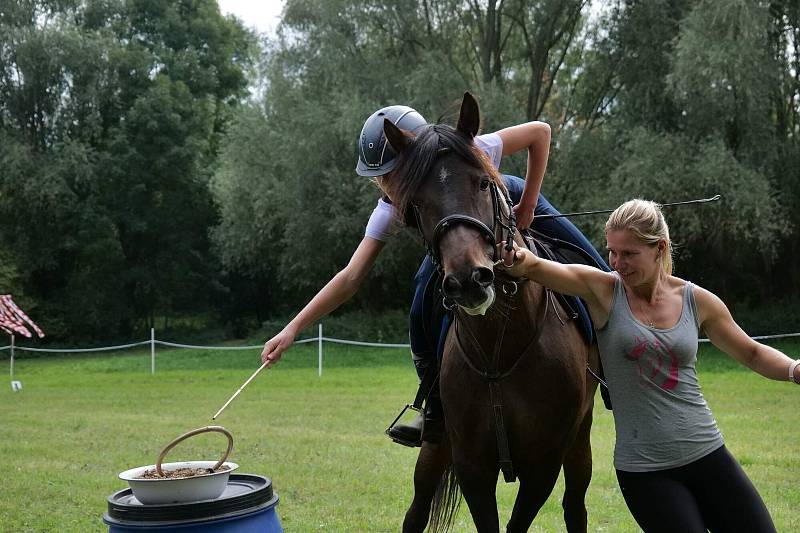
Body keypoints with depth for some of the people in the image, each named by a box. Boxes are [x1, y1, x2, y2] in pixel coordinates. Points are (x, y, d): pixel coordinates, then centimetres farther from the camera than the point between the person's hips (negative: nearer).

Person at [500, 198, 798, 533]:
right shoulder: (602, 290, -6)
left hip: (708, 454, 3)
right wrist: (515, 258, -42)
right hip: (644, 469, -3)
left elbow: (753, 354, 14)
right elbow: (532, 267, -19)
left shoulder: (698, 301, 1)